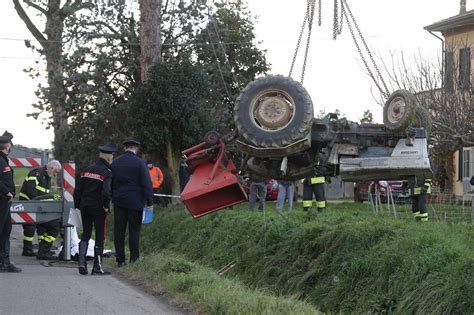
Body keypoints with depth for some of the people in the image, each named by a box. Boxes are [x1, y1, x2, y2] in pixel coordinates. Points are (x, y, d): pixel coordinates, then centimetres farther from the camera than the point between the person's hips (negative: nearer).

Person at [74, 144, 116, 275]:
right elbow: (106, 192, -25)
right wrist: (106, 206, -12)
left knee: (85, 235, 15)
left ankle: (82, 263, 4)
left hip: (85, 207, 5)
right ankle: (97, 267, 7)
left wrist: (78, 205, 15)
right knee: (100, 237, 5)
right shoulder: (107, 172, -12)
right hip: (98, 208, -5)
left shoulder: (87, 170, 7)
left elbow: (78, 189, 8)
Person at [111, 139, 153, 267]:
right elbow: (146, 184, -11)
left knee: (119, 231, 8)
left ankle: (120, 260, 9)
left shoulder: (115, 163, 7)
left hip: (119, 201, 4)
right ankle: (134, 260, 2)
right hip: (135, 202, -4)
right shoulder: (140, 163, -8)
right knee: (134, 231, 2)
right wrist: (149, 202, -8)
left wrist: (112, 197, 21)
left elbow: (110, 183, 13)